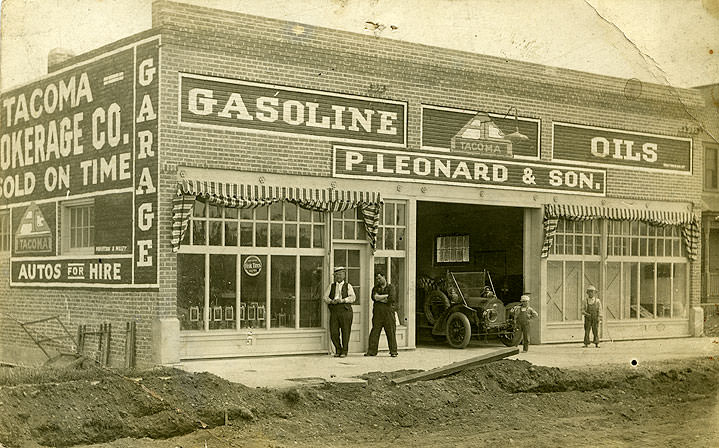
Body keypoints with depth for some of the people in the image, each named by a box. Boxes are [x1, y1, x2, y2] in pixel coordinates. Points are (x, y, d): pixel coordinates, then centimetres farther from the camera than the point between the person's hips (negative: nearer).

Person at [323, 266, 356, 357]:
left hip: (345, 311, -2)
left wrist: (342, 300, -20)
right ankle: (338, 350, 16)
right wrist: (331, 301, -14)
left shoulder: (348, 286, 8)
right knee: (333, 332, -2)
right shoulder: (331, 286, 15)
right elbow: (325, 297, 6)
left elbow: (352, 298, -6)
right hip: (334, 312, 2)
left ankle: (344, 351, 11)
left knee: (345, 332, -1)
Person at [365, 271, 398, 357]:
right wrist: (386, 296, -6)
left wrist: (380, 298, -3)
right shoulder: (375, 288, 16)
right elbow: (374, 297, -3)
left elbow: (391, 299, -11)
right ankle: (371, 351, 2)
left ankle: (393, 351, 3)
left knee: (391, 333, -3)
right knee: (374, 332, -1)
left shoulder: (391, 287, 6)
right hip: (377, 313, 3)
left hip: (388, 312, -3)